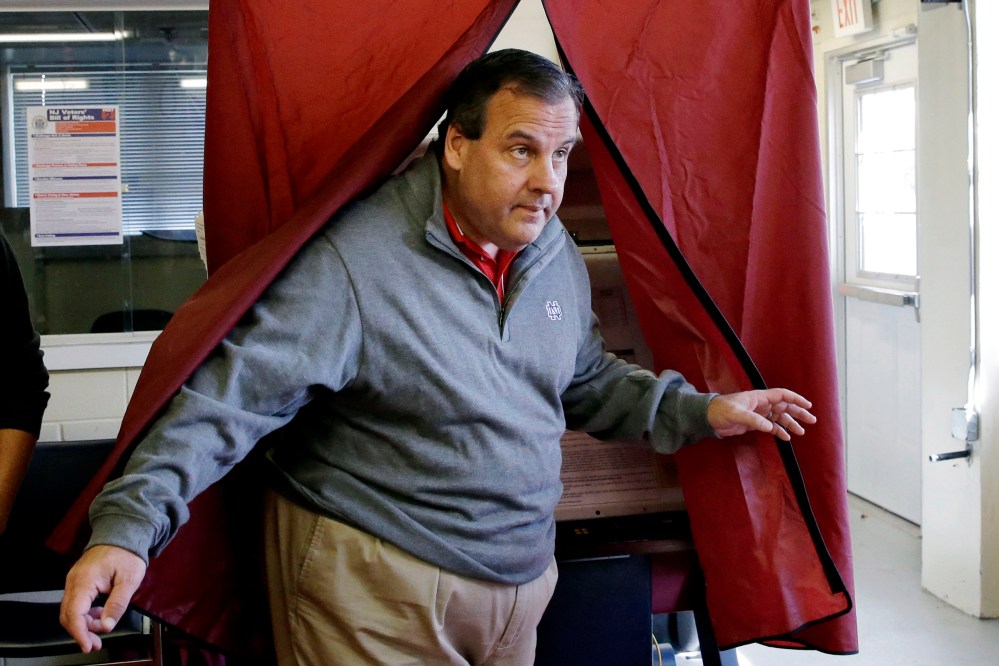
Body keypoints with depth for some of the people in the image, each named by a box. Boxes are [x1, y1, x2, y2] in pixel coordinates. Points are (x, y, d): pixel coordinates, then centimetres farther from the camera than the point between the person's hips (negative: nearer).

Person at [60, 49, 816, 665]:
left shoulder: (557, 256, 4)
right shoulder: (355, 257, -21)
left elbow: (585, 382, 20)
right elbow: (235, 394, -24)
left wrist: (696, 412, 13)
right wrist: (128, 522, -32)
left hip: (520, 575, 7)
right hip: (372, 587, -7)